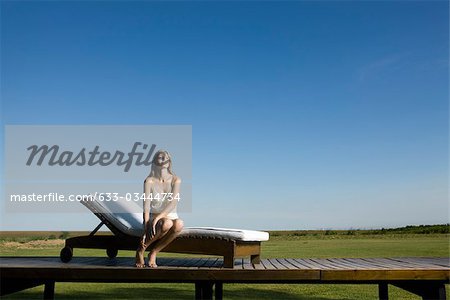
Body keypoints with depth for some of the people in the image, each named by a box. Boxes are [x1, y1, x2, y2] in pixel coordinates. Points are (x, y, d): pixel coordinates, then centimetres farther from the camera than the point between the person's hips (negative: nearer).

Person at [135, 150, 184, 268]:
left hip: (171, 216, 2)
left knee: (179, 224, -35)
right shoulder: (149, 181, -5)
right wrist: (146, 228, -23)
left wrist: (158, 218, -27)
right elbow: (146, 205, -12)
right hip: (153, 216, -2)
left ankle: (153, 252, -14)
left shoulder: (176, 180, -2)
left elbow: (173, 203, -14)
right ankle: (140, 250, -13)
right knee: (167, 224, -37)